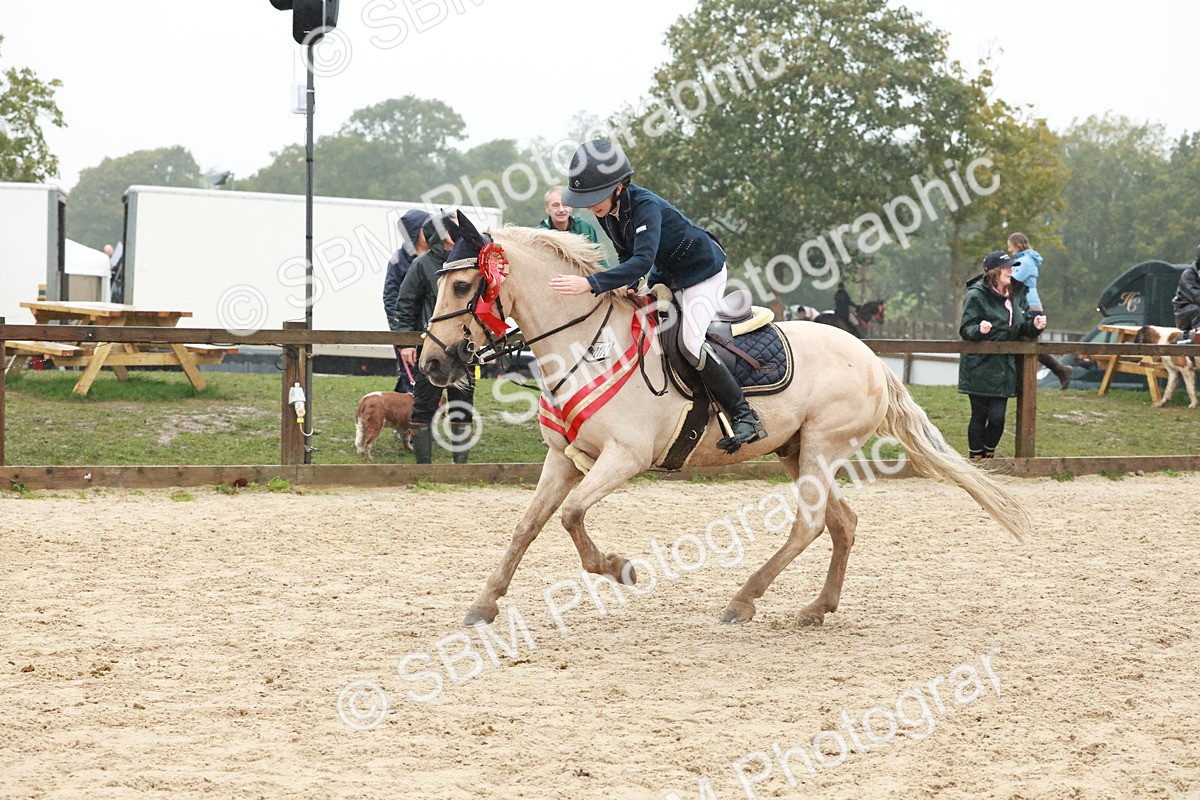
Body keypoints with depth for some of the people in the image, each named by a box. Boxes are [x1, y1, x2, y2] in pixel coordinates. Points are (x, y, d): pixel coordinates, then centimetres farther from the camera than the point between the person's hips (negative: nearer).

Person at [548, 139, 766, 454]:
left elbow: (642, 261, -48)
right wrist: (624, 283, -17)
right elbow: (626, 253, 5)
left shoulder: (645, 207, -35)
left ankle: (746, 418, -15)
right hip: (666, 273, 10)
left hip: (702, 271, -10)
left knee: (690, 344, -23)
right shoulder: (607, 210, -9)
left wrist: (591, 284, -58)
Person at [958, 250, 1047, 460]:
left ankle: (988, 457, 18)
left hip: (1004, 369, 5)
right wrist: (979, 330, -33)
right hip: (979, 369, -5)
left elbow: (1023, 329, 16)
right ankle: (975, 459, 13)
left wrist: (1035, 325, -5)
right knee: (979, 416, 0)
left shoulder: (1016, 295, 10)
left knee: (997, 417, -1)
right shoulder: (976, 295, -10)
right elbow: (966, 329, -12)